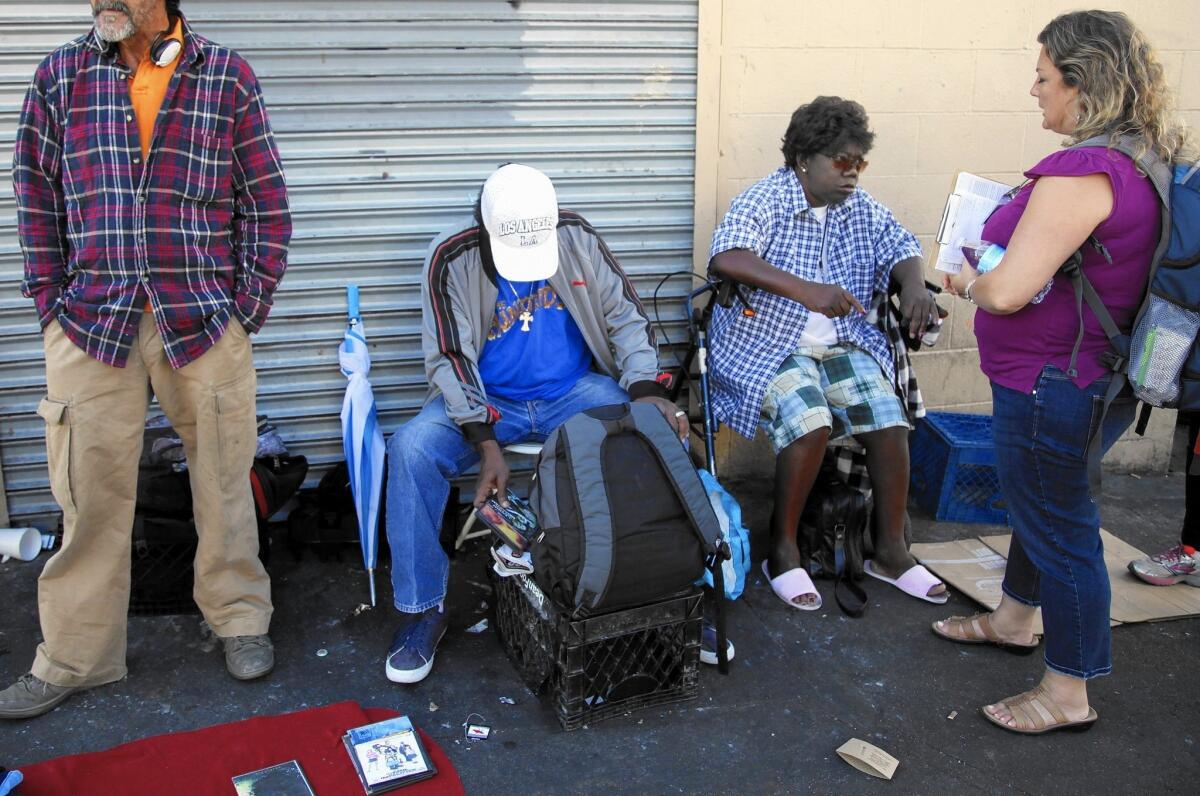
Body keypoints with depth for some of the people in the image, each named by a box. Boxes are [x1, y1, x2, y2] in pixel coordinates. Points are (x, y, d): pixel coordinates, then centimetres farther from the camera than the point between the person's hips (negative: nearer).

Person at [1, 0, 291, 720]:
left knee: (224, 481, 8)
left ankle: (240, 619, 28)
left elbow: (267, 204, 3)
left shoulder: (228, 76, 3)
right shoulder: (61, 75, 8)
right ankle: (75, 656, 20)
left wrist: (248, 306, -1)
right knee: (90, 495, 5)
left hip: (205, 321, -1)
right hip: (90, 323, 1)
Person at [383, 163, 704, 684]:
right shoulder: (451, 258, -13)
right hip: (485, 402, -1)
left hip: (574, 391, 2)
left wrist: (647, 390, -18)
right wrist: (486, 443, -26)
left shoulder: (577, 238, -6)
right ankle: (423, 609, -14)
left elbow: (625, 317, -1)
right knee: (411, 449, -29)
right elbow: (449, 358, -14)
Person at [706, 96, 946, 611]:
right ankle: (782, 550, -12)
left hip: (841, 345, 6)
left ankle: (890, 550, 0)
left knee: (890, 417, -16)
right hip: (765, 347, -6)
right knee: (810, 420, -30)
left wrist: (914, 288, -18)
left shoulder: (860, 207, 11)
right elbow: (725, 257, -28)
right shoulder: (766, 200, -11)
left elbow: (900, 246, 7)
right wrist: (805, 290, -39)